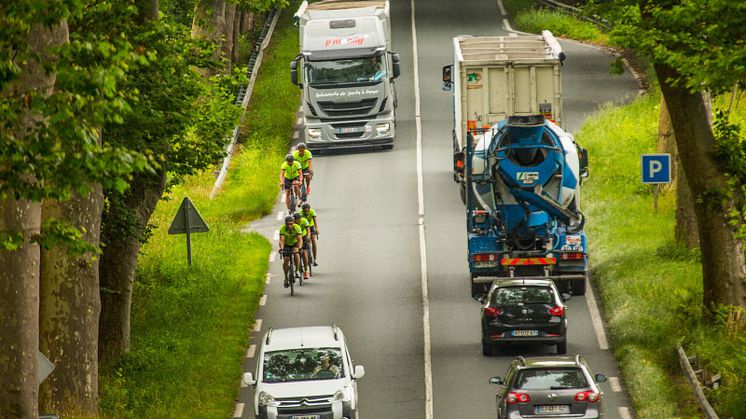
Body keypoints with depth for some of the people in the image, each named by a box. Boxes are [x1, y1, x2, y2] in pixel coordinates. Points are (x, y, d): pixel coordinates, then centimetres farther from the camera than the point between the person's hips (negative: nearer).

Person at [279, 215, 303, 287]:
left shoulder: (297, 228, -28)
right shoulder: (283, 228, -27)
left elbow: (300, 240, -34)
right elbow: (281, 240, -34)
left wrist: (299, 248, -52)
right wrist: (281, 248, -52)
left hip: (295, 243, 0)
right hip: (286, 245, 0)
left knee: (296, 255, -29)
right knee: (286, 260, -15)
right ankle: (286, 278, 0)